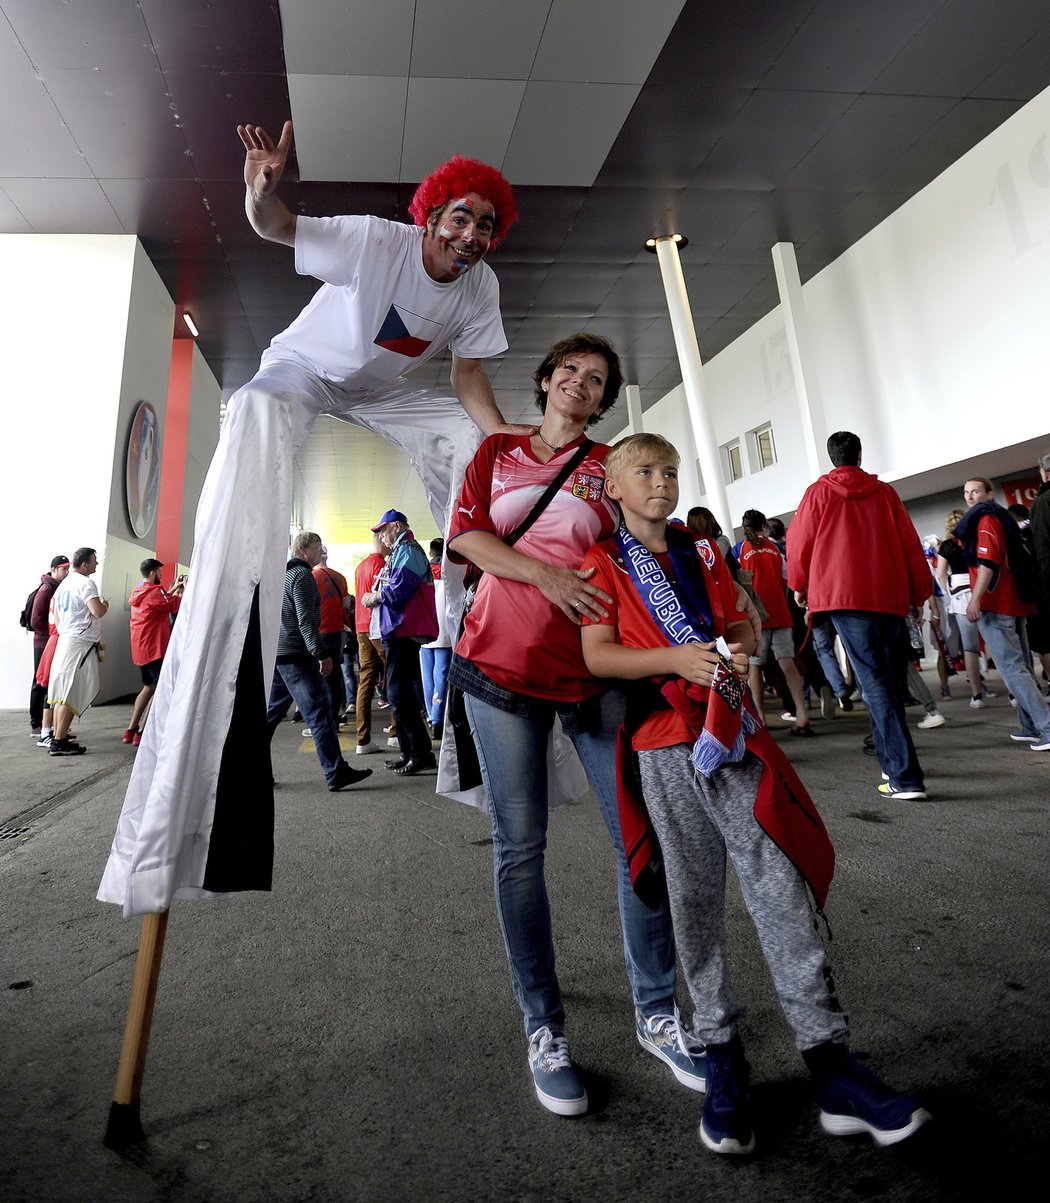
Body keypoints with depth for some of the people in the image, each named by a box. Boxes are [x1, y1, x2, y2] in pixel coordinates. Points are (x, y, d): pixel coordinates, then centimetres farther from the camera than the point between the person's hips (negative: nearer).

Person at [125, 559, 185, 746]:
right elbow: (178, 605, -16)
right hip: (154, 648, -10)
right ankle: (142, 733, -11)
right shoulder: (153, 591, -15)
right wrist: (185, 588, -3)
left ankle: (131, 730, 19)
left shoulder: (138, 591, 13)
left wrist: (174, 588, 21)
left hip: (142, 648, 10)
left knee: (149, 687, 20)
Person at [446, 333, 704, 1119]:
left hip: (593, 668, 1)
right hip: (502, 663, -1)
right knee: (520, 844, 1)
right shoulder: (496, 452, 14)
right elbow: (464, 536, 3)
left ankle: (657, 1012, 20)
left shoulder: (608, 465, 14)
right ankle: (543, 1028, 17)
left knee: (642, 833, 0)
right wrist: (543, 573, -13)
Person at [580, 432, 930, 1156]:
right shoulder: (605, 563, 2)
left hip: (732, 731, 4)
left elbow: (741, 624, 19)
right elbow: (597, 654, -7)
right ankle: (721, 1052, 24)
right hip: (665, 748, -3)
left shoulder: (703, 554, 16)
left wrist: (741, 648, -5)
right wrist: (675, 659, -19)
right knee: (696, 901, 6)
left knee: (780, 887, 0)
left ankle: (831, 1059, 11)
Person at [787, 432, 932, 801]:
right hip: (891, 598, 4)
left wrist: (798, 585, 21)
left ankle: (905, 777, -13)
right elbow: (910, 545, 12)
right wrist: (920, 593, 21)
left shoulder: (819, 492, 4)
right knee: (891, 682, 14)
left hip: (844, 595, -4)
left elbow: (799, 542, 5)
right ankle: (892, 758, 24)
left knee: (875, 683, -8)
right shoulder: (884, 492, 12)